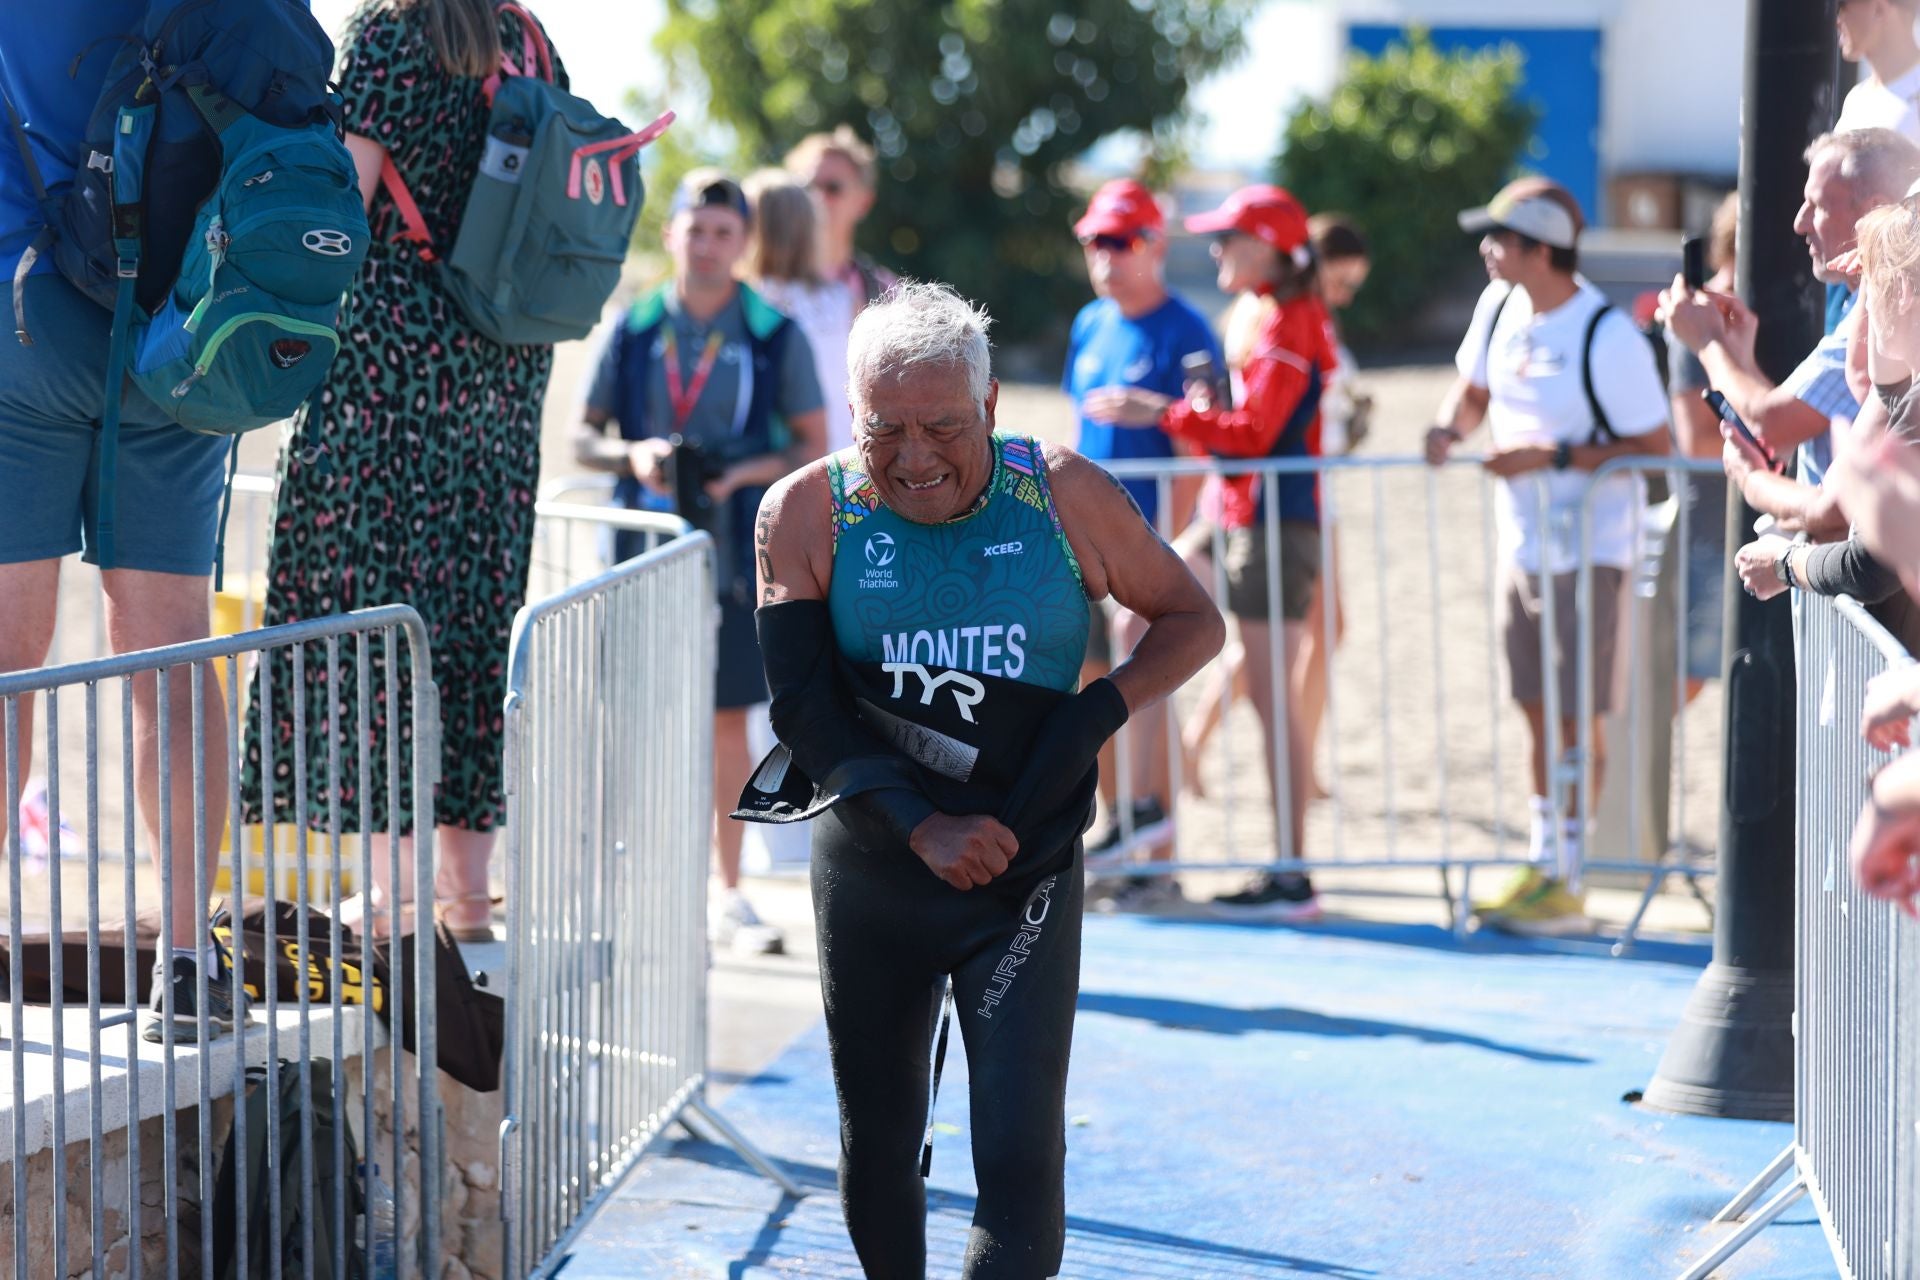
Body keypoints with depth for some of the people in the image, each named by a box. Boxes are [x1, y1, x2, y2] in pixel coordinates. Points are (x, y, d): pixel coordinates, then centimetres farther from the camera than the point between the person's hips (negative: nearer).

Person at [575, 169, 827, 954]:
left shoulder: (775, 336, 2)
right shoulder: (633, 330, 4)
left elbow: (815, 449, 4)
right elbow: (583, 439, 9)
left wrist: (745, 473, -13)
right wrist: (633, 456, -12)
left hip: (735, 556, -1)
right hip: (647, 554, 1)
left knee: (728, 718, 4)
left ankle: (728, 897, 13)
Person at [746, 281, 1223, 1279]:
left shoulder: (1063, 497, -4)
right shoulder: (808, 512, -4)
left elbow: (1194, 619, 8)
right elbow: (804, 706, -9)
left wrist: (1099, 712, -11)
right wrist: (923, 825, -21)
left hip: (1025, 872, -1)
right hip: (869, 868, 2)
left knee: (1019, 1155, -13)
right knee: (877, 1153, 13)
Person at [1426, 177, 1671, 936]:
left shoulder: (1608, 338, -20)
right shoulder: (1499, 308, 2)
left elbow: (1653, 448, -17)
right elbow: (1474, 389, 19)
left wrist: (1553, 458, -23)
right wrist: (1452, 430, -3)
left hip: (1586, 546, -7)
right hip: (1521, 539, 7)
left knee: (1575, 715, -3)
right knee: (1537, 710, 13)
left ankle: (1566, 882, 2)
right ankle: (1542, 864, 22)